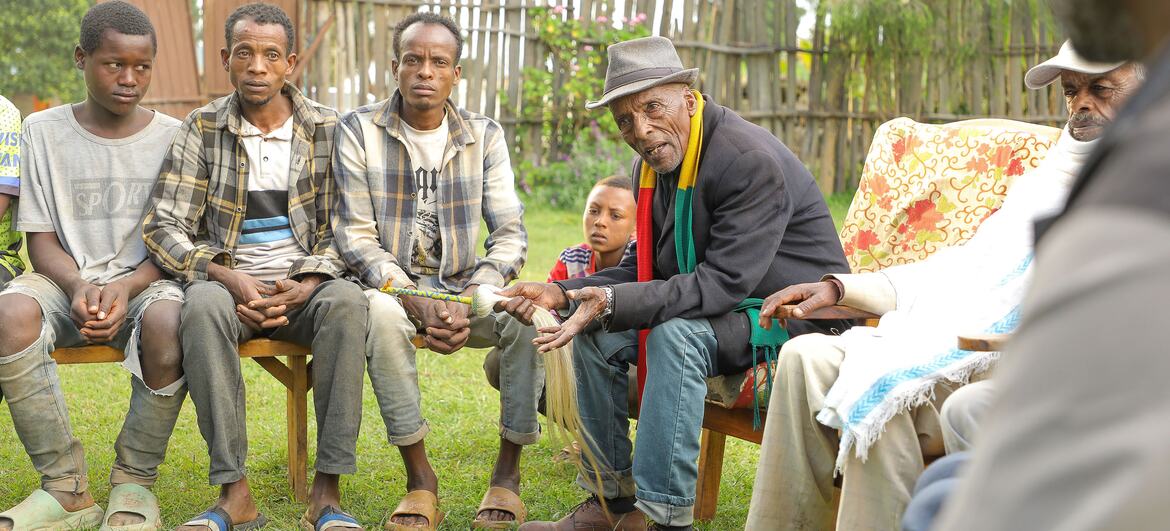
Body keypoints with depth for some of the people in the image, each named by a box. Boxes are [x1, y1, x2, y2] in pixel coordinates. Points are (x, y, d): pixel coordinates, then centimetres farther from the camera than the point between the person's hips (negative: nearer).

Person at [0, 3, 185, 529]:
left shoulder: (173, 138, 5)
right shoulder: (44, 131, 6)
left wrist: (127, 287, -17)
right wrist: (77, 288, -18)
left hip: (145, 281, -1)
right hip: (66, 280, 1)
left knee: (169, 323, -37)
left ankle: (135, 482, -16)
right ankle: (67, 488, -21)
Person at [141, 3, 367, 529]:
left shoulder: (326, 129, 4)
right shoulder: (201, 129, 3)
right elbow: (163, 227, -2)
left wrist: (304, 287, -16)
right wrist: (230, 277, -18)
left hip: (302, 288, 0)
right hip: (229, 283, 0)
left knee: (347, 300, -34)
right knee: (202, 305, -35)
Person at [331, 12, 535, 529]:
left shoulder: (484, 135, 3)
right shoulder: (358, 131, -3)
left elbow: (509, 235, -3)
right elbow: (357, 238, -9)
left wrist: (466, 304, -20)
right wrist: (417, 302, -23)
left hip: (465, 290, 2)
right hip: (391, 286, -2)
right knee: (382, 313, -37)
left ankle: (508, 471, -9)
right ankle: (420, 480, -23)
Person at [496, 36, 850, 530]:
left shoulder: (753, 161, -24)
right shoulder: (652, 164, 3)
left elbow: (725, 282, -30)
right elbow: (646, 268, 8)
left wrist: (614, 301, -36)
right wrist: (562, 293, -8)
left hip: (798, 318, -9)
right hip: (727, 310, 9)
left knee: (676, 334, -33)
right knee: (597, 332, -4)